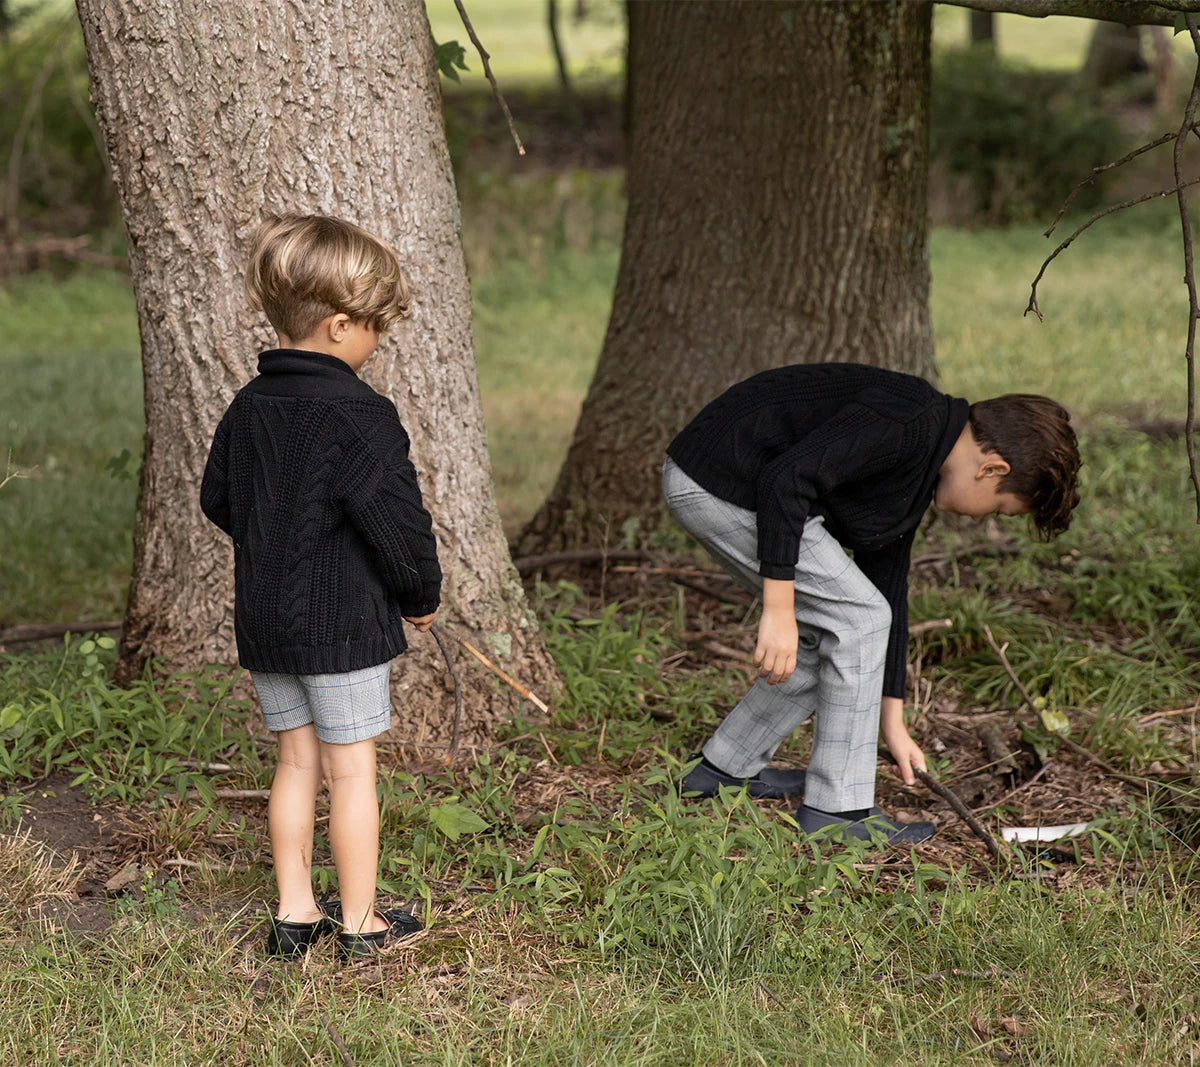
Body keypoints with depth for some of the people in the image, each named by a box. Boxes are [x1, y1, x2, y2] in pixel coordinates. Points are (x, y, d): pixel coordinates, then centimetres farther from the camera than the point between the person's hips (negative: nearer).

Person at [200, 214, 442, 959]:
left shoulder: (248, 408, 4)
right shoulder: (360, 417, -19)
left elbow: (218, 501, 15)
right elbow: (399, 522, -20)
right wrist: (422, 596, -3)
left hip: (263, 620, 7)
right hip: (345, 624, -7)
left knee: (297, 762, 16)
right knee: (352, 770, 4)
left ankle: (294, 915, 21)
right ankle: (361, 925, 13)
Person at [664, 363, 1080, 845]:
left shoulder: (917, 478, 14)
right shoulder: (907, 424, -18)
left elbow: (887, 588, 20)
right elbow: (787, 477, -27)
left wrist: (892, 723, 23)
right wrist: (779, 609, -25)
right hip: (721, 483, -10)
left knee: (834, 632, 17)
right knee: (858, 620, -6)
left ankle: (725, 767, 28)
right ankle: (836, 808, 2)